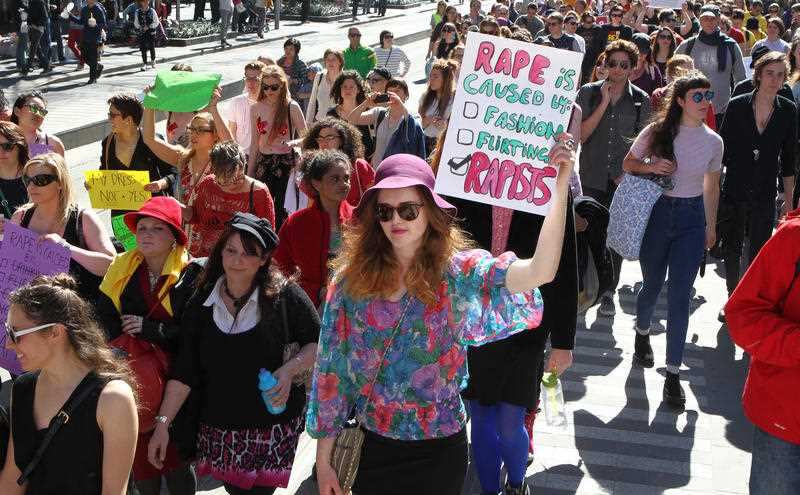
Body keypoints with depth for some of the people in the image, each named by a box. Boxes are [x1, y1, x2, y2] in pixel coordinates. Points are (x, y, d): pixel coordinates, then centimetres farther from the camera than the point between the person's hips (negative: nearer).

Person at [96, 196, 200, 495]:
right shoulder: (122, 269, 6)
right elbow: (105, 316, 2)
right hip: (132, 374, 4)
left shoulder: (191, 275, -9)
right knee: (139, 450, 9)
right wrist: (125, 352, -12)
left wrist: (150, 328, -18)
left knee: (174, 453, -2)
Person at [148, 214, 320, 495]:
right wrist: (162, 423, -4)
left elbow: (318, 342, 1)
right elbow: (184, 371, 1)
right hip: (219, 427, 3)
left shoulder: (283, 296, -8)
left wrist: (290, 369, -16)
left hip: (274, 427, -3)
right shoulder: (202, 303, 1)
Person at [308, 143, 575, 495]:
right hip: (371, 448, 1)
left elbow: (540, 272, -27)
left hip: (438, 452, -1)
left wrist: (561, 185, -32)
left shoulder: (459, 273, -11)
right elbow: (330, 369, -2)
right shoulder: (352, 279, -6)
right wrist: (323, 461, 0)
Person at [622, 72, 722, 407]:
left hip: (692, 219, 1)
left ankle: (673, 374, 2)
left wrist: (711, 226, 17)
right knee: (652, 286, 13)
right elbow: (628, 163, 6)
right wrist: (650, 167, -16)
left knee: (680, 297, -4)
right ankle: (642, 334, 47)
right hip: (657, 213, -1)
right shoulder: (656, 132, -6)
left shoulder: (713, 141, 0)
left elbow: (712, 186, 13)